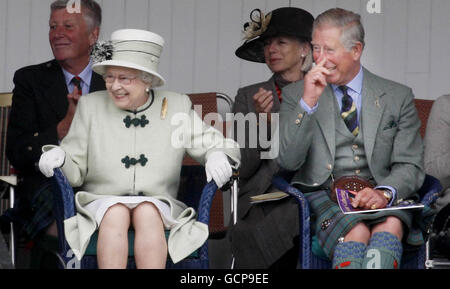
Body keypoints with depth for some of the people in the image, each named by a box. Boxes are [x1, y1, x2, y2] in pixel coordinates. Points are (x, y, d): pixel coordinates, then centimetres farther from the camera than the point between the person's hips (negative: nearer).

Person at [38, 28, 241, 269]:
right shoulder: (91, 106, 8)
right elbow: (75, 172, 6)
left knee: (147, 213, -33)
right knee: (116, 214, -33)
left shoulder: (176, 106, 7)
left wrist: (218, 156, -14)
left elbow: (213, 144, 10)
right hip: (101, 202, 0)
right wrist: (58, 156, -16)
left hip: (158, 205, 0)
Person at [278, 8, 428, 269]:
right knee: (356, 232, -35)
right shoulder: (295, 95, 12)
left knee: (391, 225, -35)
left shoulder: (398, 97, 13)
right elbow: (287, 161, 1)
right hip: (322, 195, -1)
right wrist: (307, 102, -10)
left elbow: (410, 166, 7)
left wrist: (384, 192, -16)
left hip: (381, 198, 1)